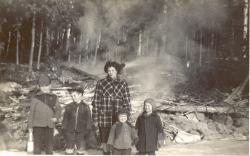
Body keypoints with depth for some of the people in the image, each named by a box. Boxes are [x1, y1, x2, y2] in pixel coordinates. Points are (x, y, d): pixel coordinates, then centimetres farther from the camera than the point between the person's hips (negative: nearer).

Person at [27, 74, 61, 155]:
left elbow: (58, 109, 19)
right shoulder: (35, 98, 2)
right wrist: (30, 126, -2)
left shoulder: (53, 97, 9)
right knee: (37, 146, -1)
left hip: (49, 126, 2)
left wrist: (56, 117, -1)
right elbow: (31, 112, 2)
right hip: (38, 125, -2)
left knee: (49, 147, 5)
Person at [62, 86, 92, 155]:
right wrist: (64, 129, 1)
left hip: (81, 132, -1)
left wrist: (87, 130, -2)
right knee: (69, 151, 4)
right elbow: (65, 119, 8)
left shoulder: (85, 107, 3)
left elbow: (88, 120, 5)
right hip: (70, 132, 1)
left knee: (81, 150, 3)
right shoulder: (68, 107, 5)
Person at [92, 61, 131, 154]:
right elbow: (96, 102, -1)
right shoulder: (101, 83, -3)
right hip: (104, 117, -1)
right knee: (105, 142, 8)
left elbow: (127, 102, 3)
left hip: (118, 118, 1)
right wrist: (95, 119, -2)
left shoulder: (123, 84, 1)